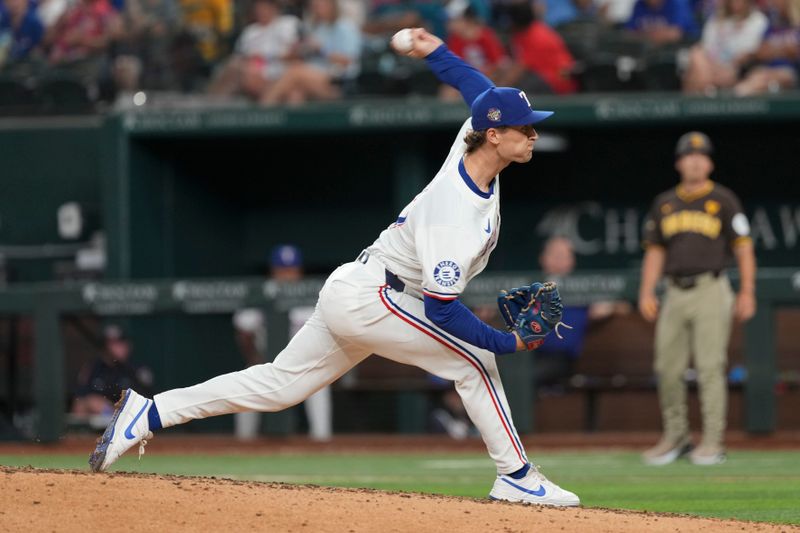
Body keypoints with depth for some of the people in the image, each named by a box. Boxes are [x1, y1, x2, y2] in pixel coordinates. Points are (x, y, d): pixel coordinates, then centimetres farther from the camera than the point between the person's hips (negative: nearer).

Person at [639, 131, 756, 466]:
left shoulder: (723, 200, 2)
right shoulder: (664, 203, 14)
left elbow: (743, 248, 0)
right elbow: (655, 250, 18)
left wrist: (747, 293, -8)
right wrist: (646, 293, 7)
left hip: (710, 291, -5)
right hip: (675, 293, 5)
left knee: (710, 367, -8)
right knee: (668, 368, 3)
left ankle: (713, 442, -5)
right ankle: (675, 437, 14)